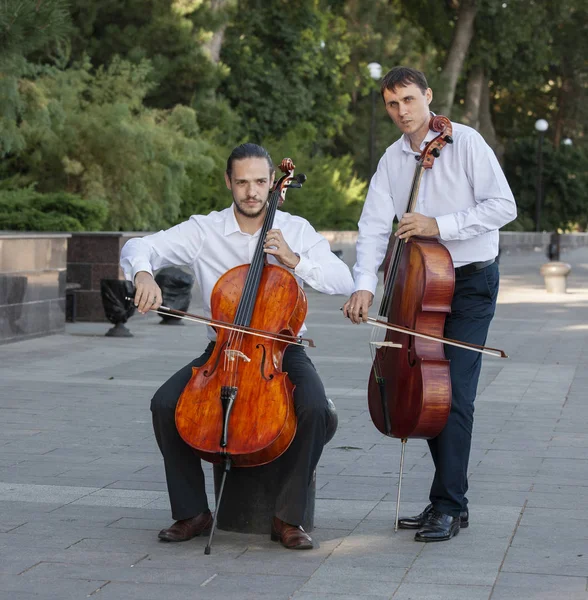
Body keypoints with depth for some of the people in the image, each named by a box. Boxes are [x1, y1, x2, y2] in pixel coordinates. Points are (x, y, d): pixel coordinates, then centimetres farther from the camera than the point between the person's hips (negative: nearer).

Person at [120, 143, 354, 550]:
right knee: (165, 404, -24)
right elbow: (138, 247, -7)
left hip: (282, 351, -1)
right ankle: (193, 511, -7)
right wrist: (143, 274, -30)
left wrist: (295, 260, -19)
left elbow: (344, 282, -6)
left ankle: (289, 516, -14)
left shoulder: (296, 230, 2)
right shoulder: (204, 230, 0)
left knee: (315, 409, -32)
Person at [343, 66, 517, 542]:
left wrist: (439, 225, -22)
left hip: (471, 282, -6)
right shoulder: (393, 159, 7)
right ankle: (451, 500, 20)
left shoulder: (465, 142, -9)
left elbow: (502, 207, -15)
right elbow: (375, 224, -3)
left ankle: (448, 507, -7)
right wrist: (365, 284, -18)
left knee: (454, 395, -12)